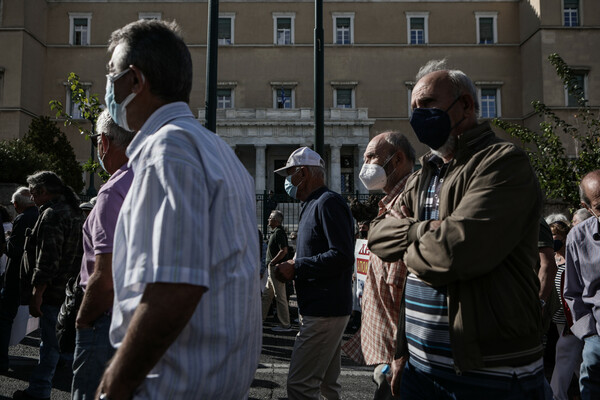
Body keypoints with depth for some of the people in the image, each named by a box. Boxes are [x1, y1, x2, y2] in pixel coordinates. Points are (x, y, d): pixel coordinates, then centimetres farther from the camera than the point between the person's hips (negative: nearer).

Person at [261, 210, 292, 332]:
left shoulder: (279, 232, -15)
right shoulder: (276, 232, 16)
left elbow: (284, 251, -24)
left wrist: (271, 262, -18)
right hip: (273, 269, 11)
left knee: (280, 297, -5)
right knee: (266, 295, 16)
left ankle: (285, 325, 2)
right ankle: (260, 319, 25)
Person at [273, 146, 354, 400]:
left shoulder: (328, 203, -14)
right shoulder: (312, 205, 18)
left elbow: (342, 256, -24)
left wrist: (296, 268, -19)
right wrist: (291, 267, 6)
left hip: (325, 311, -10)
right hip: (320, 309, 10)